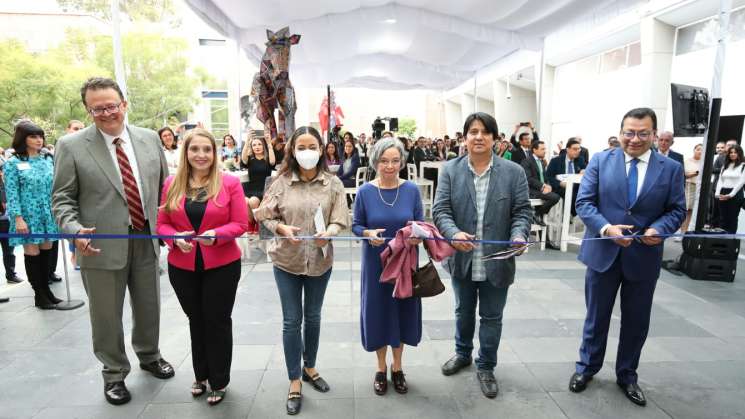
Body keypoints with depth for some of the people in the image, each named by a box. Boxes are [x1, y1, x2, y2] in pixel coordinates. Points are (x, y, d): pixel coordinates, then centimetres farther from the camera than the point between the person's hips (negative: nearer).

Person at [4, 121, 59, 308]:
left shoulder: (48, 160, 9)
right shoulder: (13, 164, -4)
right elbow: (12, 194, -8)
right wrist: (18, 218, -15)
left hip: (48, 215, 4)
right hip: (28, 216, -4)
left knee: (46, 251, 10)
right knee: (32, 254, 2)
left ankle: (46, 290, 22)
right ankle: (39, 295, 12)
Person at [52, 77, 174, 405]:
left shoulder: (150, 138, 3)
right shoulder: (71, 146, -6)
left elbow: (164, 186, 10)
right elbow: (62, 199, -3)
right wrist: (75, 230, -21)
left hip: (145, 240, 3)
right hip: (102, 245, -2)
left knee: (148, 307, 19)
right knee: (106, 315, 11)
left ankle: (149, 356, 44)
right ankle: (114, 373, 34)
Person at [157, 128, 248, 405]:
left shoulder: (230, 183, -8)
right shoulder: (171, 185, 1)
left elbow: (240, 224, -9)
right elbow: (162, 223, 3)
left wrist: (216, 234, -26)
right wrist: (176, 238, -16)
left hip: (222, 266, -3)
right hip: (182, 267, 3)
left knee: (218, 322, 8)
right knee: (196, 321, 20)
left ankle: (219, 382, 27)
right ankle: (201, 375, 40)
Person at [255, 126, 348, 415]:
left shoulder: (333, 184, -6)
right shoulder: (281, 182, -7)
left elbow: (339, 221, -8)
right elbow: (265, 217, -3)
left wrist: (328, 233, -29)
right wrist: (281, 228, -22)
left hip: (320, 260, 1)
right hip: (286, 260, -1)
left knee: (313, 317, 19)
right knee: (291, 321, 6)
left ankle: (309, 367, 41)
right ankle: (294, 382, 23)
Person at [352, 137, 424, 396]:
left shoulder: (411, 190, -4)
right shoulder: (365, 191, -7)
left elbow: (421, 224, 0)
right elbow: (355, 225, -2)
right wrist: (369, 233, -22)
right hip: (376, 262, -1)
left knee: (403, 310, 11)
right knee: (379, 311, 9)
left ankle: (397, 367, 34)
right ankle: (381, 368, 32)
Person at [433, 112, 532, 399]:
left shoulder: (513, 172, -4)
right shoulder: (450, 170, -4)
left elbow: (522, 211, -4)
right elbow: (440, 209, -10)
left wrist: (519, 235, -24)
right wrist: (454, 234, -29)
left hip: (497, 260, -1)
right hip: (461, 258, 1)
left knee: (491, 317, 14)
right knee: (463, 312, 22)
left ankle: (486, 367, 35)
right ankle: (462, 354, 46)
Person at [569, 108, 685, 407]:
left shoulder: (671, 168, 1)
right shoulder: (601, 161, -3)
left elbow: (677, 210, 3)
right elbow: (584, 202, -6)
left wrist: (659, 229, -18)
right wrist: (606, 228, -22)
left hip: (644, 257, 1)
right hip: (603, 252, -1)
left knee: (636, 321, 15)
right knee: (596, 316, 13)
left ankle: (627, 375, 35)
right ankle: (586, 368, 33)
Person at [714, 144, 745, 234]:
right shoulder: (725, 165, 15)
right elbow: (720, 180, 11)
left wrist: (730, 195, -16)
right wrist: (717, 193, -2)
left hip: (735, 194, -5)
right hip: (722, 194, 5)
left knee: (732, 218, 1)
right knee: (722, 218, 7)